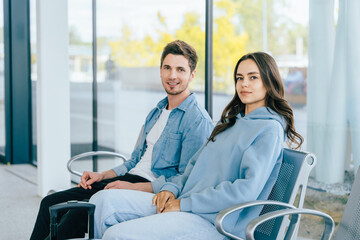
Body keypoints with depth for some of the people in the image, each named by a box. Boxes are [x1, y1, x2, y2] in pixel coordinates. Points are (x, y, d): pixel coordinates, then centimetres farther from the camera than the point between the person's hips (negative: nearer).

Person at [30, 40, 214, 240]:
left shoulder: (197, 120, -9)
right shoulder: (156, 112, 19)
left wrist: (133, 187, -19)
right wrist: (102, 175, 10)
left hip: (151, 191, -9)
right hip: (131, 179, 9)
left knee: (78, 213, -28)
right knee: (51, 203, -2)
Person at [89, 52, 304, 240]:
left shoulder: (270, 129, -7)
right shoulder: (232, 121, 21)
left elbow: (247, 190, -18)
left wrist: (185, 204, -16)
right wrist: (172, 187, 3)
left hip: (214, 223, -9)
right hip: (184, 204, 9)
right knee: (103, 201, -5)